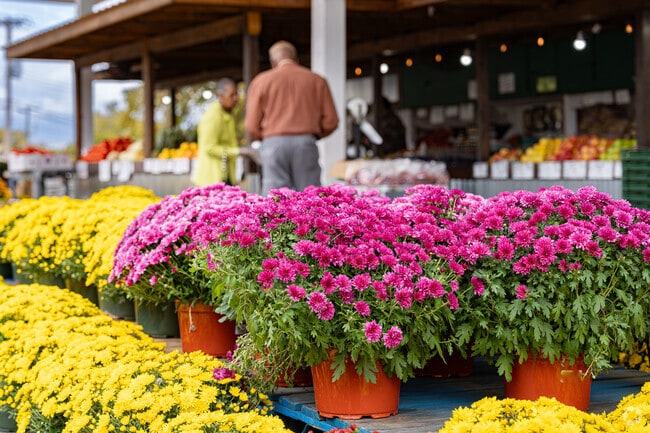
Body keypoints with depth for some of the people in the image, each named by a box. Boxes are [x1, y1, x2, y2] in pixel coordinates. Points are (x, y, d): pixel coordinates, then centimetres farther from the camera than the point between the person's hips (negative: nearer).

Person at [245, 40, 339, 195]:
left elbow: (252, 126, 3)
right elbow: (330, 121, 6)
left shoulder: (261, 81, 8)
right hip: (306, 143, 1)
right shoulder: (317, 80, 11)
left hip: (273, 143, 0)